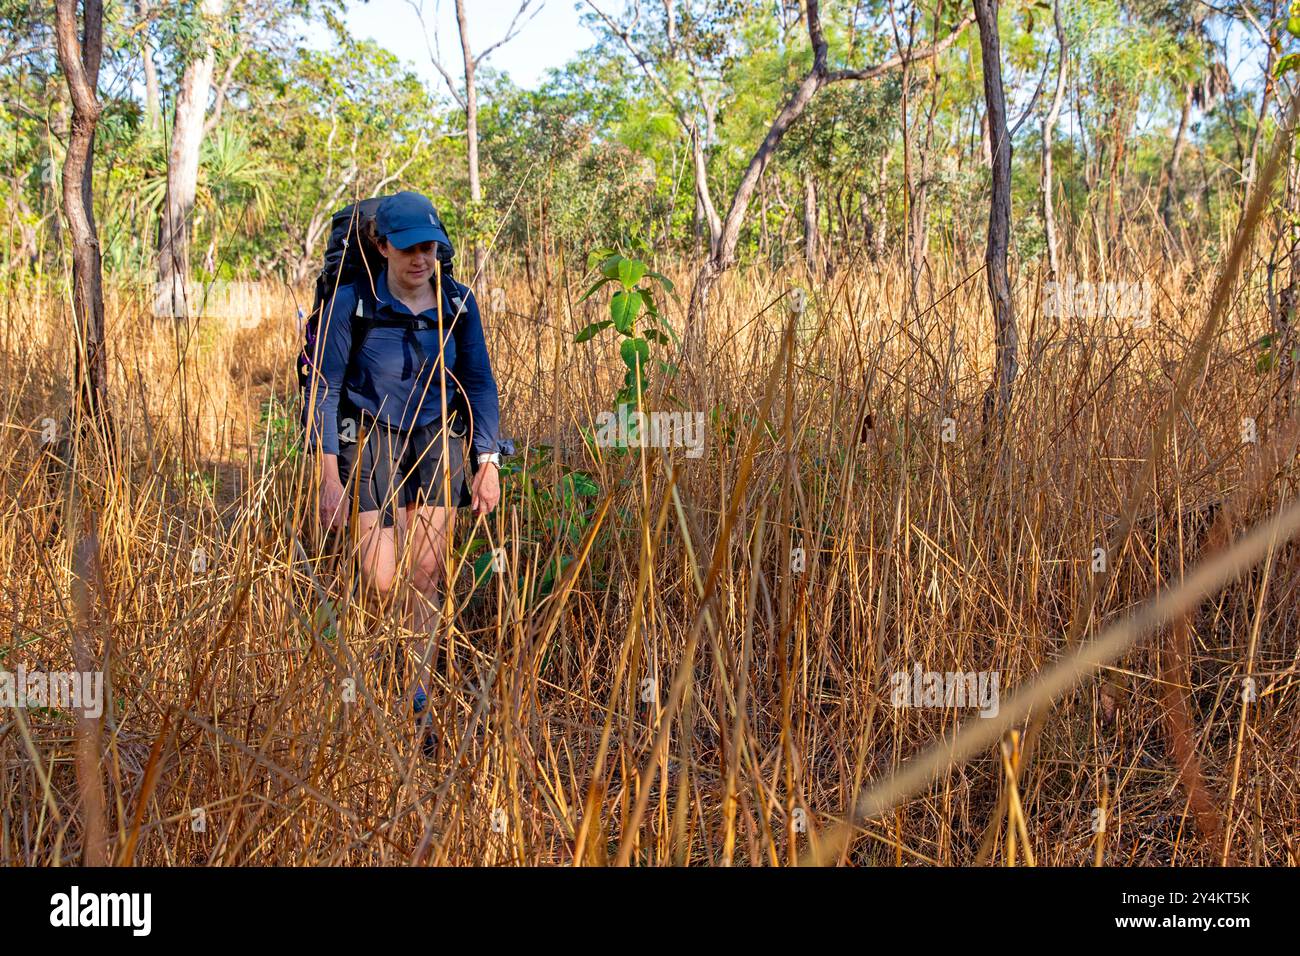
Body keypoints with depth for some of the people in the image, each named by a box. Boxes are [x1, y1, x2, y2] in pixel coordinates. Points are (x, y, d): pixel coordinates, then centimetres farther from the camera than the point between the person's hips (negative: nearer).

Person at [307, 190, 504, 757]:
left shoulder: (458, 305, -3)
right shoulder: (353, 302, -11)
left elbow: (479, 384, 6)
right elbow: (325, 387, -7)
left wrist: (489, 463, 1)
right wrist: (329, 473, -13)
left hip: (436, 440, 2)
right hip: (370, 439, -2)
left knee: (425, 578, -3)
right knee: (382, 587, -8)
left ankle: (418, 707, 5)